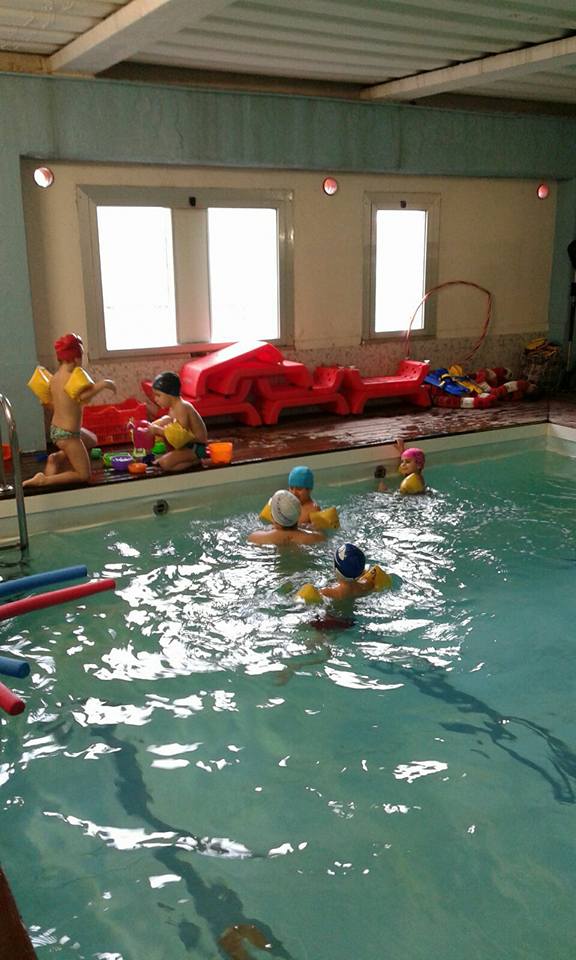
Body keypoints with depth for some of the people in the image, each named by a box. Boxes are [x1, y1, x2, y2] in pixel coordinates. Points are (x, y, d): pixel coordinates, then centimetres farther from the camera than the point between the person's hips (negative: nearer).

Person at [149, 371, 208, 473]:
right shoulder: (174, 406, 6)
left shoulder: (182, 408, -24)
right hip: (186, 443, 10)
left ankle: (196, 460, -5)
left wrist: (158, 430, -26)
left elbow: (181, 437, -28)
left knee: (165, 463, -25)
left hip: (196, 448, -10)